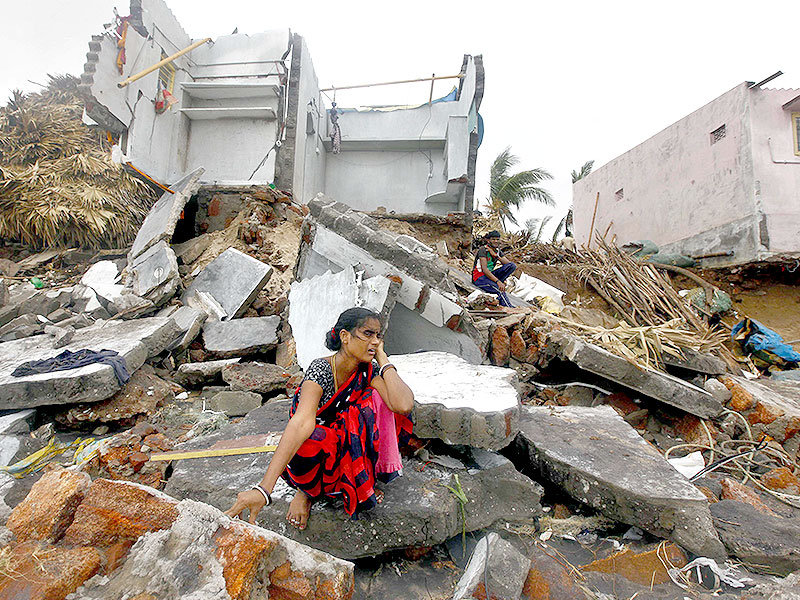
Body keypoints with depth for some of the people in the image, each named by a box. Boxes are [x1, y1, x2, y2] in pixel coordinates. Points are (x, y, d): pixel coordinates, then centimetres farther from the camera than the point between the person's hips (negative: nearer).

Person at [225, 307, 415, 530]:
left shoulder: (369, 370, -12)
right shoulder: (321, 369, -26)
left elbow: (404, 406, -30)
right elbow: (302, 422, -42)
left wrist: (382, 358, -23)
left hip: (347, 447, 4)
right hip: (314, 453, -3)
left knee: (378, 398, -20)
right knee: (314, 439, -39)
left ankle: (364, 478, -4)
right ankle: (307, 491, -3)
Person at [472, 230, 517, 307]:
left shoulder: (498, 251, 7)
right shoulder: (483, 249, -14)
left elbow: (509, 264, -4)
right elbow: (484, 270, -24)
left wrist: (496, 256, -16)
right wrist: (498, 281, -33)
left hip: (490, 274, 8)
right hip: (479, 278, -8)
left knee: (513, 265, -10)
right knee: (500, 289, -34)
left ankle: (494, 284, -17)